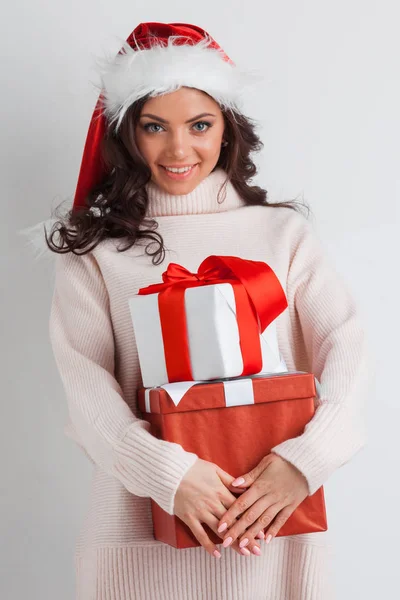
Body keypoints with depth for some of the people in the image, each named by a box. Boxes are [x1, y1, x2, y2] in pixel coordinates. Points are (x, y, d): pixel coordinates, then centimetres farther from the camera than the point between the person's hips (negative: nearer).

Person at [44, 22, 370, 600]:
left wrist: (304, 461, -19)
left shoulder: (284, 231, 3)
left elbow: (346, 349, -4)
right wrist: (168, 471, -21)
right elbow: (85, 385, -7)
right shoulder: (93, 250, 1)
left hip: (274, 517, 1)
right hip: (141, 520, -1)